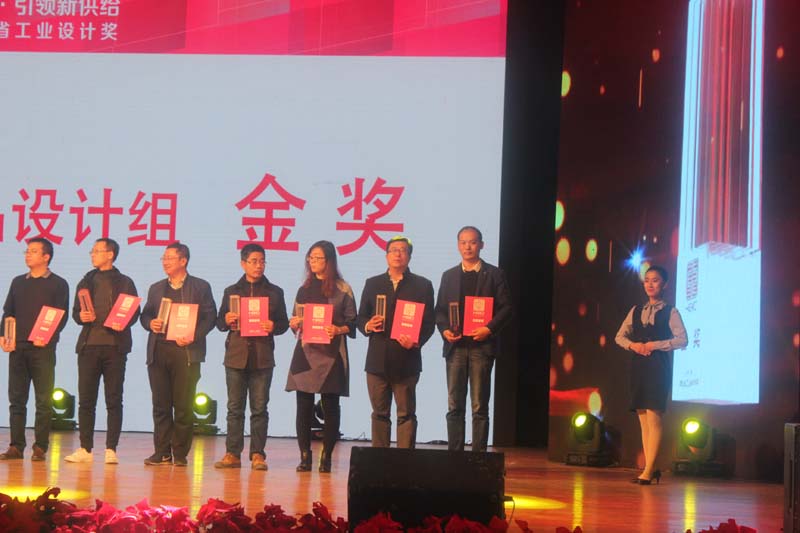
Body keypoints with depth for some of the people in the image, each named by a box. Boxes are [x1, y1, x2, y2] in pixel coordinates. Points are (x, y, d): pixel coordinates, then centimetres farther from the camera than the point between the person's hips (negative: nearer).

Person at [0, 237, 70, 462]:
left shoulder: (58, 284, 3)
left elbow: (61, 316, -3)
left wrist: (47, 337, -17)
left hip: (42, 349, -4)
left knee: (44, 400, -4)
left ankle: (40, 447, -1)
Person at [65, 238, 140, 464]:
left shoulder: (124, 282, 7)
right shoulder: (87, 281, 17)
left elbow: (134, 312, 3)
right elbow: (75, 311, 16)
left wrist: (123, 324, -16)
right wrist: (81, 317, -6)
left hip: (115, 345, -3)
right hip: (89, 344, 3)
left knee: (114, 401, -2)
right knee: (85, 400, 1)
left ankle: (111, 449, 1)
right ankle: (85, 449, 6)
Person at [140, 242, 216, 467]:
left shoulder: (200, 287, 6)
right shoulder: (156, 288, 19)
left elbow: (210, 317, -1)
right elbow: (145, 315, 21)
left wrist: (193, 337, -14)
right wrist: (150, 323, -2)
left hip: (185, 352, -4)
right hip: (158, 352, 4)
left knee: (183, 406, -3)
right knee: (160, 405, 2)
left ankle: (180, 453, 3)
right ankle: (162, 452, 6)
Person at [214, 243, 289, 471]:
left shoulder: (274, 292, 11)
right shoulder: (231, 291, 14)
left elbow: (284, 323, 9)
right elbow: (219, 322, 13)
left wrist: (273, 327, -12)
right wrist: (226, 321, -9)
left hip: (262, 357, -1)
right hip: (236, 356, 1)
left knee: (259, 408, -1)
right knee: (234, 407, 1)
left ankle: (257, 454, 2)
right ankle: (232, 454, 4)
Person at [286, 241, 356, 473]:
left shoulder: (342, 290, 2)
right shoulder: (304, 289, 15)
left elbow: (352, 323, 1)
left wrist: (338, 330, -18)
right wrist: (294, 323, -1)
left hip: (331, 354, -3)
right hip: (306, 352, 4)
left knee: (330, 406, -2)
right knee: (303, 405, -1)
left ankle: (326, 456, 3)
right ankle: (305, 456, 3)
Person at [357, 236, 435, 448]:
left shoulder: (422, 285, 6)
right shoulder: (373, 284, 14)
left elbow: (429, 322, 3)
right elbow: (360, 318, 15)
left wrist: (416, 342, -14)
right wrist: (368, 326, -7)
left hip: (406, 361, -2)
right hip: (377, 360, 3)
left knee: (406, 414, -2)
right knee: (379, 413, 6)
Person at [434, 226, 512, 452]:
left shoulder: (494, 274, 5)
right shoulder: (449, 276, 15)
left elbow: (505, 308, 1)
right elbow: (440, 309, 14)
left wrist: (489, 328, -13)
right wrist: (444, 329, -5)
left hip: (481, 346, -3)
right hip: (455, 346, 3)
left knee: (480, 406, -3)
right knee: (454, 406, 3)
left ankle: (479, 454, -1)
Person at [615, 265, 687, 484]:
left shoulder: (670, 312, 0)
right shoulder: (636, 311, 14)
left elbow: (682, 340, -8)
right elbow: (620, 336, 16)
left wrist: (654, 345, -12)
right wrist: (632, 344, -4)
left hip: (658, 367, -5)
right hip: (638, 366, 6)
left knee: (653, 418, -12)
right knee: (643, 420, 5)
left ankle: (648, 470, -13)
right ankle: (651, 468, 11)